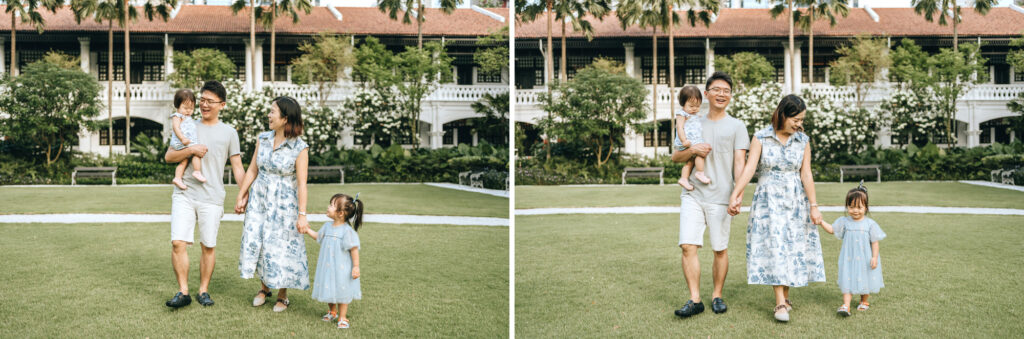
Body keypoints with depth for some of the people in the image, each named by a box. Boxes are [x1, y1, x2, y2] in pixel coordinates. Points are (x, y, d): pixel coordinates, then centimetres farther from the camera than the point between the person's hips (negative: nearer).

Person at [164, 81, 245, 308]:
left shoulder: (229, 132, 9)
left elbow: (237, 166, 9)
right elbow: (168, 157, 9)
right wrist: (191, 150, -9)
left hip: (212, 197, -1)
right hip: (184, 193, 1)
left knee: (208, 246, 4)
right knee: (178, 243, -8)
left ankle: (204, 291, 17)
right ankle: (183, 292, 1)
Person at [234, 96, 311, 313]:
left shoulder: (299, 148, -14)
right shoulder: (263, 139, 2)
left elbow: (301, 183, -15)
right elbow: (252, 170, 9)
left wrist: (302, 214, -17)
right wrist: (241, 196, 11)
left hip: (284, 203, -5)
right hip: (259, 199, 5)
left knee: (282, 247, 2)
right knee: (256, 241, 7)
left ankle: (282, 296, 20)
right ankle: (264, 288, 29)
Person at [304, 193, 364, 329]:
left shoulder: (347, 231, -18)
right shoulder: (327, 226, 3)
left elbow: (354, 249, -15)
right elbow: (319, 237, 23)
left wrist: (356, 267, -15)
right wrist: (308, 230, 17)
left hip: (342, 268, -6)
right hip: (327, 266, 6)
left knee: (341, 292, 4)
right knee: (329, 289, 18)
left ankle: (342, 317, 18)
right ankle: (332, 311, 41)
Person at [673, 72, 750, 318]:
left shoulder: (736, 126, 6)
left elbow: (739, 163, -2)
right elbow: (675, 157, 15)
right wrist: (692, 150, -7)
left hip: (720, 197, -2)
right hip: (692, 195, 2)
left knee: (720, 249, 4)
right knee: (688, 246, -9)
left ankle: (717, 296, 21)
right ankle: (695, 300, -2)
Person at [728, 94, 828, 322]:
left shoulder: (803, 141, 3)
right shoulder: (760, 138, -4)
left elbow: (806, 175, 1)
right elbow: (749, 168, -10)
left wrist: (813, 205, -2)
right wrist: (735, 195, -18)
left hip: (795, 200, 3)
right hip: (768, 199, -3)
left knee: (793, 247, 3)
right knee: (773, 246, -9)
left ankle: (785, 297, 16)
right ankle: (780, 303, -9)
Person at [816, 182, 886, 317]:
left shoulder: (870, 224, -6)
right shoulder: (844, 222, -1)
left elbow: (875, 242, -3)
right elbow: (831, 229, 7)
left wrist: (875, 257, -8)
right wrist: (821, 222, -8)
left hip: (865, 259, -1)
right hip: (848, 259, 1)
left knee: (865, 280, 13)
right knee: (847, 280, -5)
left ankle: (864, 302, 36)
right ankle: (846, 305, -9)